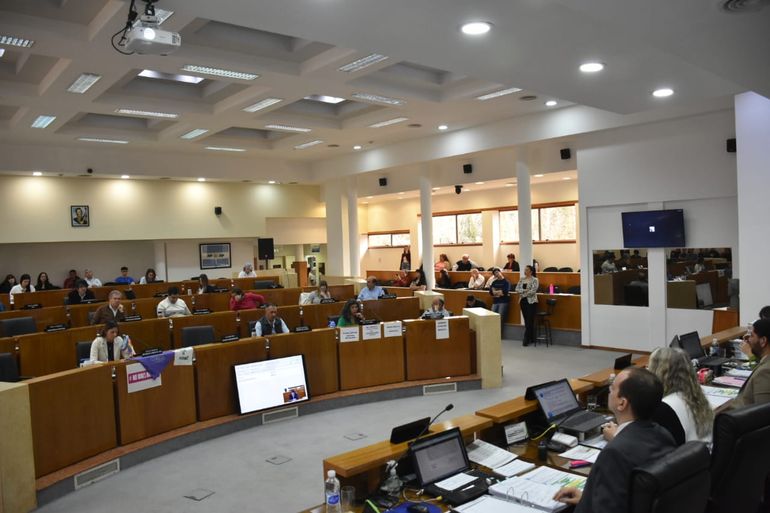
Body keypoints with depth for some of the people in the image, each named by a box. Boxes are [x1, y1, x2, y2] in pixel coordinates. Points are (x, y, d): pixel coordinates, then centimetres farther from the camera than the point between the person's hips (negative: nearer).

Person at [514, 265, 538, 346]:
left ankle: (527, 339, -2)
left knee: (530, 321, -6)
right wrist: (524, 290, -15)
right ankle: (531, 339, 16)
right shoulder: (521, 279, 10)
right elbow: (517, 289, 2)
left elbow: (532, 291, -17)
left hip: (531, 302, -6)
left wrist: (522, 294, -10)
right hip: (523, 302, 6)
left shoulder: (535, 280, -6)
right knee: (527, 321, 8)